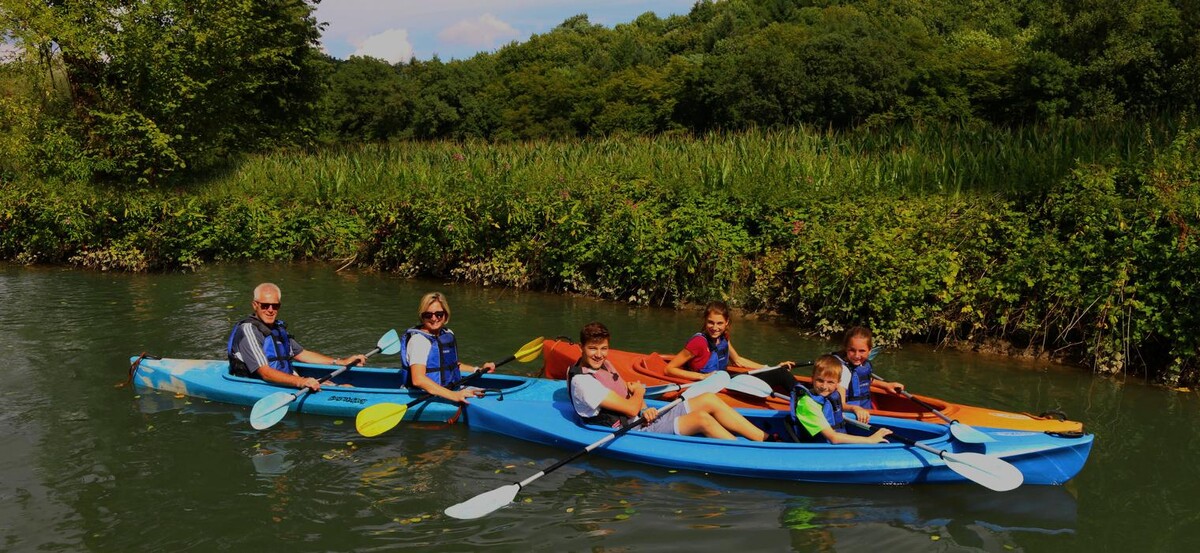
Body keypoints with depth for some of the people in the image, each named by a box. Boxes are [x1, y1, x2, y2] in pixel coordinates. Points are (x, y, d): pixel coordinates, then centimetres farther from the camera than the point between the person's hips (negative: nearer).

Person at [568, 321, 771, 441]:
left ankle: (766, 439, -2)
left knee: (708, 400, -2)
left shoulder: (604, 364, 11)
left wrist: (644, 408, -6)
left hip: (642, 418, 10)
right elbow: (630, 408, -21)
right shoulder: (582, 381, -20)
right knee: (702, 419, -23)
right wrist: (639, 392, 1)